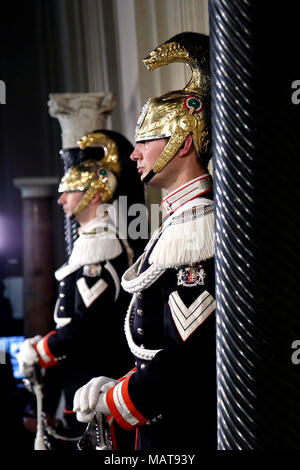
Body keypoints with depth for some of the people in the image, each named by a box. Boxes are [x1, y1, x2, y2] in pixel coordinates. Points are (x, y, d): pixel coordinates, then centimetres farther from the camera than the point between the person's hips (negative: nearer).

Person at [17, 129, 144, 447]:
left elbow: (86, 327, -24)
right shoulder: (106, 237, 14)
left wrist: (36, 354, -12)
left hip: (92, 383, -10)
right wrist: (44, 345, 13)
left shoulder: (98, 244, -18)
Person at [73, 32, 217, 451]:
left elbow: (192, 354, -25)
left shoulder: (196, 224, -19)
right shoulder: (180, 221, 13)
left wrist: (114, 401, -13)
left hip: (185, 436, -9)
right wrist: (120, 386, 5)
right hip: (165, 429, 9)